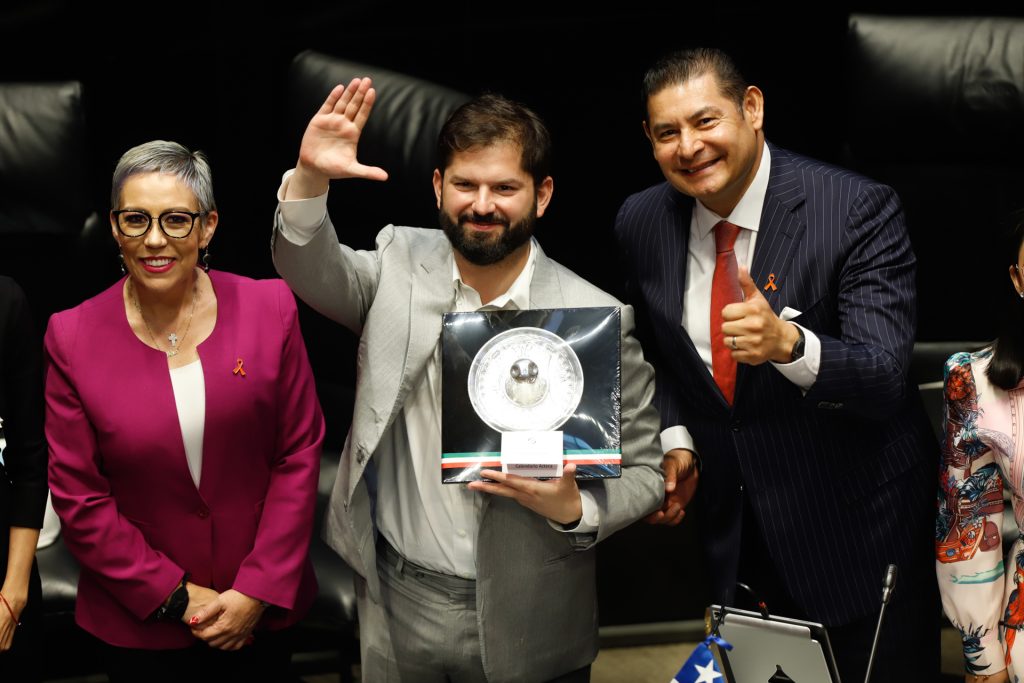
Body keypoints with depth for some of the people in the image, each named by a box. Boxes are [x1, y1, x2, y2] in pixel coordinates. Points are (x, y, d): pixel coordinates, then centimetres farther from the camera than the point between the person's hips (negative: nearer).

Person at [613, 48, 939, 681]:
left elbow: (884, 380, -27)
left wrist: (788, 343, -45)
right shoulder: (642, 222, -4)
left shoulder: (859, 210, -20)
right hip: (736, 525, 4)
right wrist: (677, 443, -3)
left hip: (856, 524, -4)